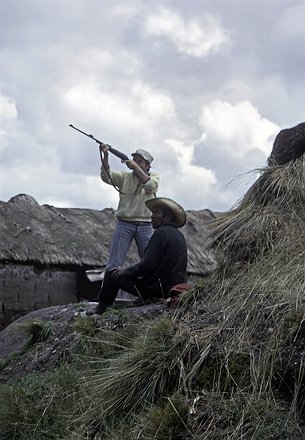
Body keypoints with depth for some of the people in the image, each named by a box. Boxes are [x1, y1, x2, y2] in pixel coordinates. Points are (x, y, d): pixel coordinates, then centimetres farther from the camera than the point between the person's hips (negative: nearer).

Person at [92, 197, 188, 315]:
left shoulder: (161, 233, -16)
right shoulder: (179, 235, 12)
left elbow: (147, 265, -21)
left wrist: (125, 271, -4)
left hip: (159, 290, -9)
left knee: (112, 273, 4)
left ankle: (99, 311, 20)